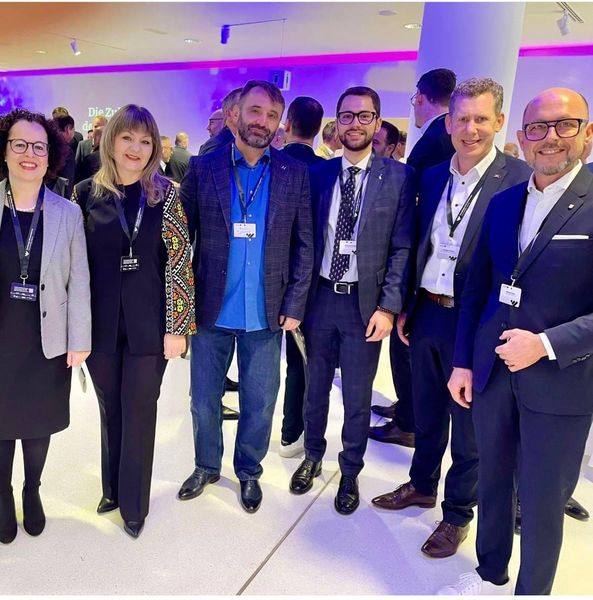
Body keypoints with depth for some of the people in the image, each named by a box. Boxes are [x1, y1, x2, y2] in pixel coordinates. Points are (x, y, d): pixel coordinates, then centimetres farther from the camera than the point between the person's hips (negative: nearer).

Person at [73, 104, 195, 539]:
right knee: (111, 410, 16)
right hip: (101, 322, 2)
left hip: (149, 323, -2)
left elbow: (179, 262, -6)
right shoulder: (87, 193, 2)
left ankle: (134, 502, 26)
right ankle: (113, 487, 38)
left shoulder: (165, 194, -3)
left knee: (140, 413, 7)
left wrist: (177, 326, -9)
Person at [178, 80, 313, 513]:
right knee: (204, 400, 14)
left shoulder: (295, 174, 0)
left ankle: (249, 472, 36)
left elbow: (304, 245, 1)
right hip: (210, 311, 1)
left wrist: (294, 306, -4)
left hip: (266, 314, 0)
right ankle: (207, 466, 39)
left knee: (260, 403, 11)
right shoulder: (203, 168, 0)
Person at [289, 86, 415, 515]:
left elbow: (402, 248, -5)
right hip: (320, 297, 2)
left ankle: (350, 472, 32)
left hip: (365, 303, -2)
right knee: (316, 387, 17)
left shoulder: (399, 177, -4)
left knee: (358, 397, 10)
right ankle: (313, 456, 40)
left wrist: (388, 306, -12)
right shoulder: (319, 174, 4)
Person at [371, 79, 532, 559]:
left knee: (469, 428, 12)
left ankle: (458, 514, 32)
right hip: (427, 315, 5)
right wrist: (407, 307, 12)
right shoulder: (432, 178, 7)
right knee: (427, 415, 21)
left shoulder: (521, 180, -12)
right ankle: (421, 486, 44)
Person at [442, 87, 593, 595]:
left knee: (542, 500, 11)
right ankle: (491, 575, 43)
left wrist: (547, 344, -20)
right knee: (492, 482, 20)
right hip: (492, 371, 5)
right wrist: (463, 361, 7)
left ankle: (532, 589, 36)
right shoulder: (504, 203, 6)